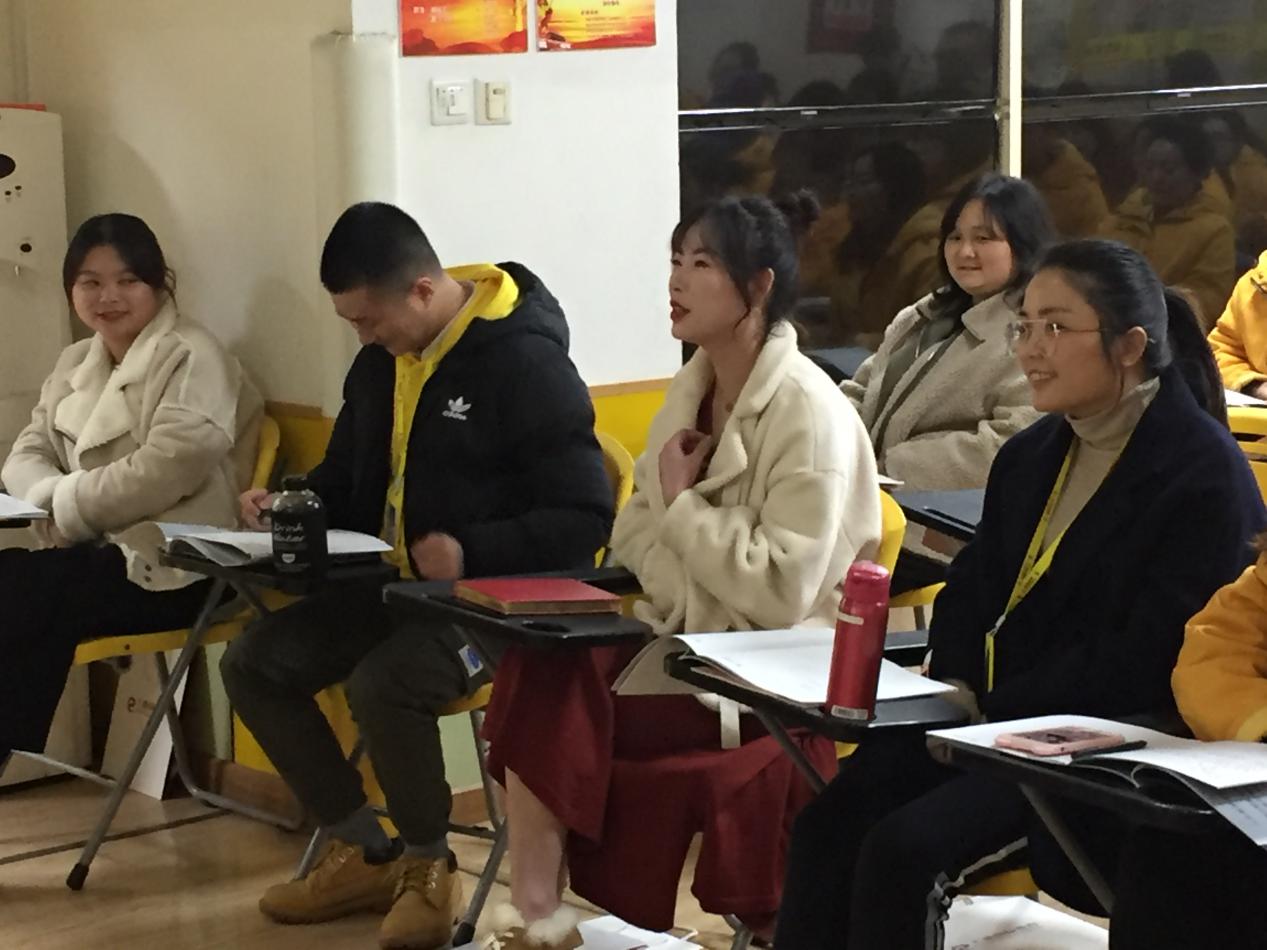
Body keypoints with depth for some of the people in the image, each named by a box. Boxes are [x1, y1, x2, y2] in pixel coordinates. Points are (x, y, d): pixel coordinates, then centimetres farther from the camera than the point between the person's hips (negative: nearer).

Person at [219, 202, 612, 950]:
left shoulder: (526, 363, -18)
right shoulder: (381, 360, 6)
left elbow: (587, 518, -20)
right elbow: (351, 481, 21)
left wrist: (473, 554, -30)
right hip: (396, 586, 9)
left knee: (382, 684, -33)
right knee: (254, 663, -4)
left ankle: (430, 864, -6)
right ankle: (367, 853, 6)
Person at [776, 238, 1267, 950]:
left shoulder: (1207, 477, -11)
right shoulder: (1032, 455, 15)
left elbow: (1144, 661, -17)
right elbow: (973, 588, 19)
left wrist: (992, 712, -17)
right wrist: (955, 688, -2)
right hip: (990, 718, 7)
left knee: (905, 851, -26)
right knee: (826, 828, -16)